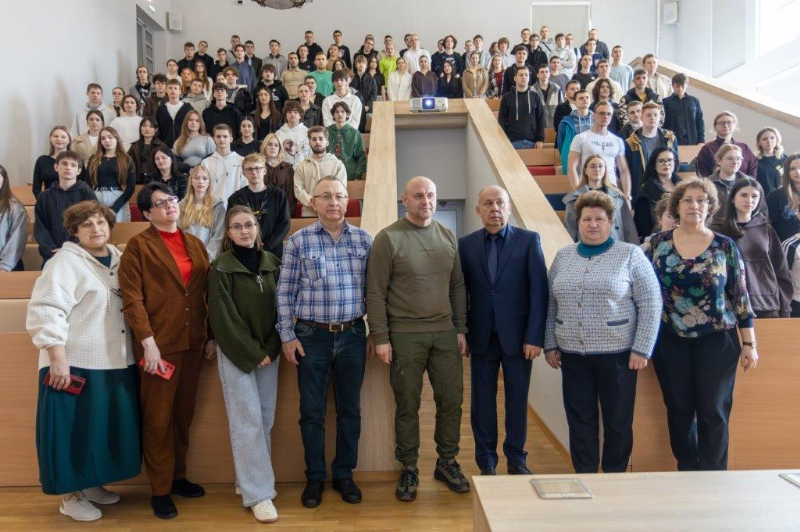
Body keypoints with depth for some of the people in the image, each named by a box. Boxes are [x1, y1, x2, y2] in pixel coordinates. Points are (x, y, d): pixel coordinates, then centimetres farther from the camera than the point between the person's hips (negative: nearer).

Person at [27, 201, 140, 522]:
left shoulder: (119, 259, 11)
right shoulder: (66, 262, -10)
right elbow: (46, 310, -18)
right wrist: (57, 358, -23)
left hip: (115, 363, 7)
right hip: (77, 365, -7)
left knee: (106, 427, 15)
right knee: (76, 429, 3)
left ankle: (92, 484, 32)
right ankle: (70, 496, 19)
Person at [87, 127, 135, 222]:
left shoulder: (127, 160, 5)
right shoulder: (94, 159, 12)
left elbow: (131, 187, -2)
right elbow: (87, 183, 6)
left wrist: (115, 207, -12)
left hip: (118, 202, -2)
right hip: (96, 200, 2)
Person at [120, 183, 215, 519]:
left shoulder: (195, 243, 11)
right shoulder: (139, 245, -4)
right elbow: (131, 298, -11)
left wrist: (213, 336, 8)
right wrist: (148, 342, -18)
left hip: (193, 341, 5)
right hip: (160, 343, -5)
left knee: (184, 414, 16)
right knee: (158, 418, 5)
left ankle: (178, 477, 32)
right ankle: (160, 490, 18)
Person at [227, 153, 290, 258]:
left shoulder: (278, 195, 5)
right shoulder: (236, 198, 7)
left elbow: (284, 224, 0)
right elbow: (230, 226, 4)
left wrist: (265, 247, -10)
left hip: (272, 252, 0)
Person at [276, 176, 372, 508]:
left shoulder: (364, 240, 3)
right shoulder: (298, 241, -2)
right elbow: (285, 292, 0)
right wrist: (287, 336, -3)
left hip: (353, 335, 2)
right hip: (311, 336, -1)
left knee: (350, 409, 11)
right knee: (312, 411, 9)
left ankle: (344, 474, 29)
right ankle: (315, 478, 26)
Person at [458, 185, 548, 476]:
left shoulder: (529, 240, -2)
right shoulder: (466, 244, 3)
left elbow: (539, 291, -5)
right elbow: (460, 291, 4)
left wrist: (535, 337, -10)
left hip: (517, 336, -1)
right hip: (482, 337, 1)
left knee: (517, 400, 10)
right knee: (482, 402, 9)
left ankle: (516, 459, 29)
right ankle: (486, 460, 25)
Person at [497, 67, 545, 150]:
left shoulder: (535, 97, 9)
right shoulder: (507, 97, 5)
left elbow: (541, 119, 9)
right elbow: (501, 120, 3)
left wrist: (540, 139, -1)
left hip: (532, 142, 2)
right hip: (513, 142, -2)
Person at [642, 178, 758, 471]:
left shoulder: (725, 247, -1)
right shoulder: (657, 243, 0)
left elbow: (740, 297, 2)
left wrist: (750, 344, 1)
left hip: (717, 341, -1)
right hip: (670, 341, 1)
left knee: (714, 411, 3)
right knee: (679, 409, 9)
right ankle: (686, 471, 26)